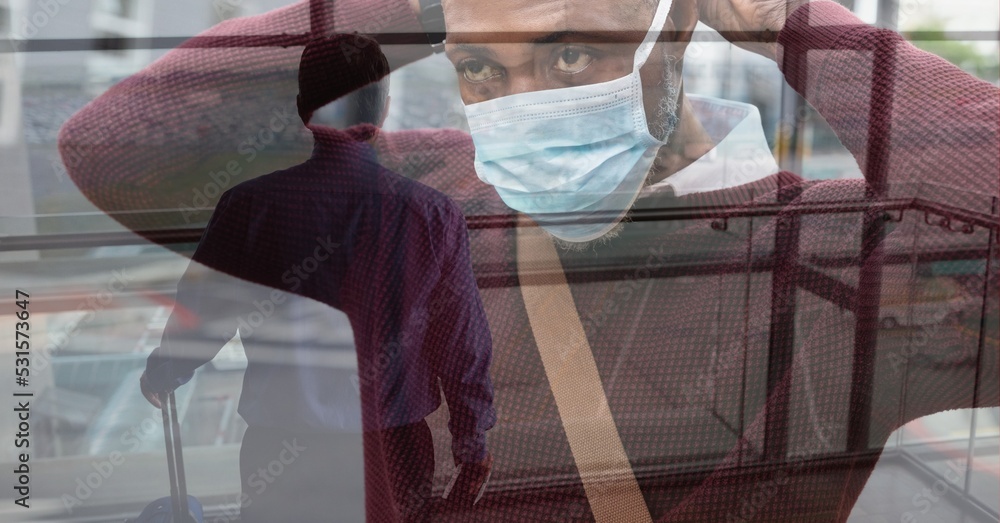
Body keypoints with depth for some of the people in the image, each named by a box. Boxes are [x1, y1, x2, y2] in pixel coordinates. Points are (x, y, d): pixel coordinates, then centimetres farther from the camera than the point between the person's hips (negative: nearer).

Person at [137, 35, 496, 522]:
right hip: (392, 452, 1)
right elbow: (463, 342, -5)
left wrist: (159, 377, 21)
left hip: (278, 448, 0)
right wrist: (473, 451, 7)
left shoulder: (250, 204, -12)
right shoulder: (433, 213, -12)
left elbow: (202, 314, 0)